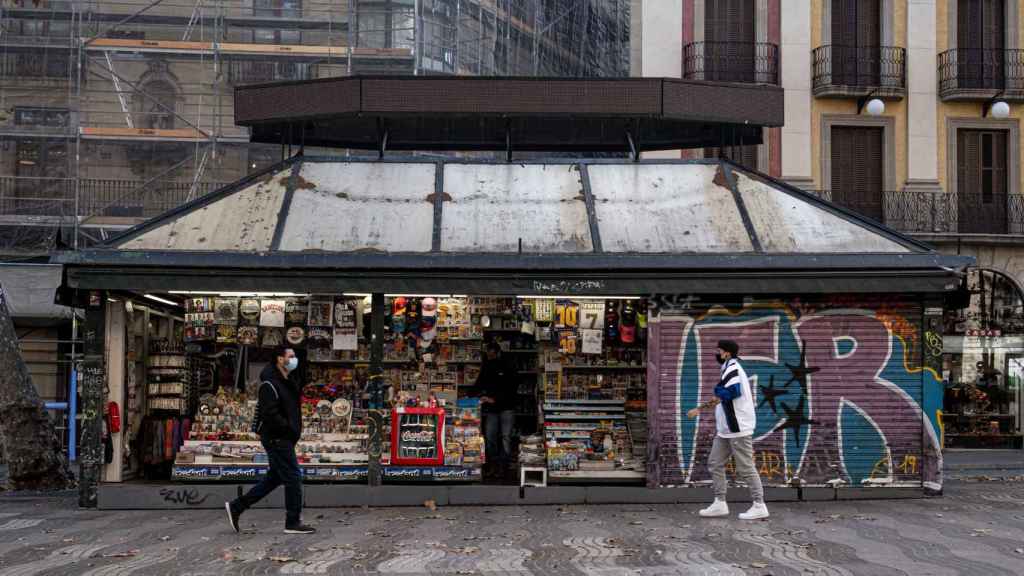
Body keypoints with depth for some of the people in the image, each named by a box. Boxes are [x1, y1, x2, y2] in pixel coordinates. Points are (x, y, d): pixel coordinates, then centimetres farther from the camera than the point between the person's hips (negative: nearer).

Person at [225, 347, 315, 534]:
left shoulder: (288, 383, 15)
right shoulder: (270, 385, -16)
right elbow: (270, 415, -24)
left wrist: (294, 430, 9)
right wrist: (290, 429, -18)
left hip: (284, 439, 10)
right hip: (276, 439, -10)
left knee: (275, 478, 15)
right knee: (293, 477, -5)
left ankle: (236, 506, 22)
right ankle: (293, 523, 4)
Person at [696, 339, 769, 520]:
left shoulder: (731, 366, -13)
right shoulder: (733, 367, 18)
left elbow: (733, 391, -26)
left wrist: (717, 390, -9)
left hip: (738, 428, -11)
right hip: (726, 429, 11)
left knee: (745, 468, -6)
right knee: (715, 463, 10)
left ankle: (759, 506, 1)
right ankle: (720, 504, 14)